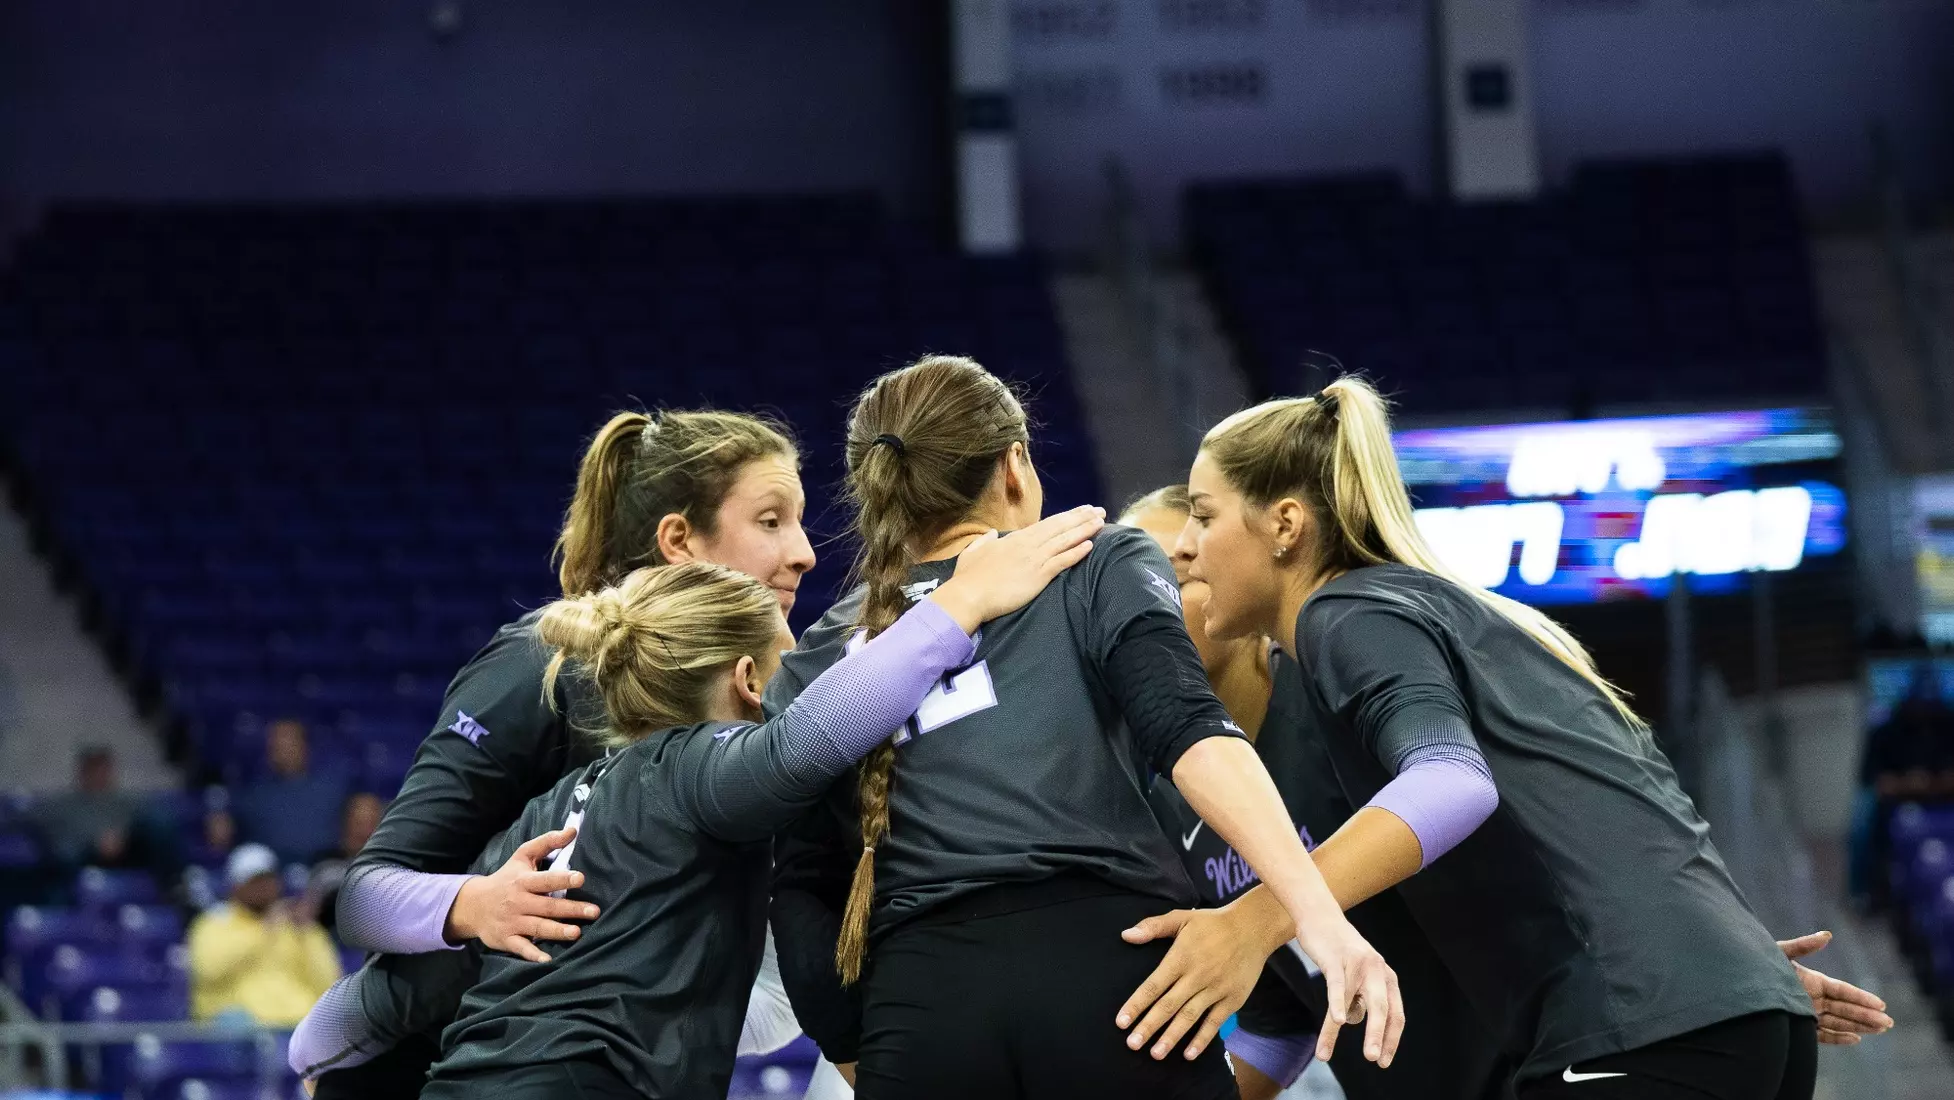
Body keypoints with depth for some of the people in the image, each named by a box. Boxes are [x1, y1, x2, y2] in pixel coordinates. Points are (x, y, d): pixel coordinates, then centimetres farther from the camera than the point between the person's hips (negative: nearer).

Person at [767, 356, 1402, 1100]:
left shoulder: (814, 666, 25)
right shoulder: (1099, 568, 17)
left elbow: (803, 898, 15)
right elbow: (1186, 732, -2)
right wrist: (1319, 917, -12)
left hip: (919, 1008, 2)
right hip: (1108, 970, -2)